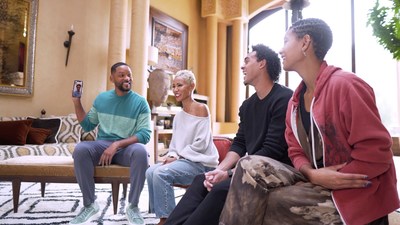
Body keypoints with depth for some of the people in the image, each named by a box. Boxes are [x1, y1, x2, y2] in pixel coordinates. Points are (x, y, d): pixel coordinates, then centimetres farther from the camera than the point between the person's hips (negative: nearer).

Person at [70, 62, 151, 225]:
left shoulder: (140, 102, -1)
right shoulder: (101, 98, 10)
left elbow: (145, 134, -9)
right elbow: (87, 126, 16)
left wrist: (117, 145, -22)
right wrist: (77, 102, 3)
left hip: (127, 147, -2)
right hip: (102, 144, 3)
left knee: (141, 151, -36)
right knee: (80, 149, -29)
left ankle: (133, 206, -18)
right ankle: (90, 204, -12)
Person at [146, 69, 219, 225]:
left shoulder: (201, 109, -8)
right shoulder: (178, 116, 15)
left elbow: (200, 144, -15)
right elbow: (175, 143, 17)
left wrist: (178, 156, -13)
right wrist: (172, 156, -4)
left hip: (200, 163, -7)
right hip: (182, 160, 7)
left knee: (161, 173, -24)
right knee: (151, 171, -12)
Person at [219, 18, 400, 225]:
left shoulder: (345, 85, -16)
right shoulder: (295, 101, 9)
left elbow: (376, 151, -20)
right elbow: (296, 152, 8)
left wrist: (330, 181, -15)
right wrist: (312, 174, -14)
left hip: (353, 196, -6)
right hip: (317, 182, 7)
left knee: (257, 205, -21)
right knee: (251, 166, -13)